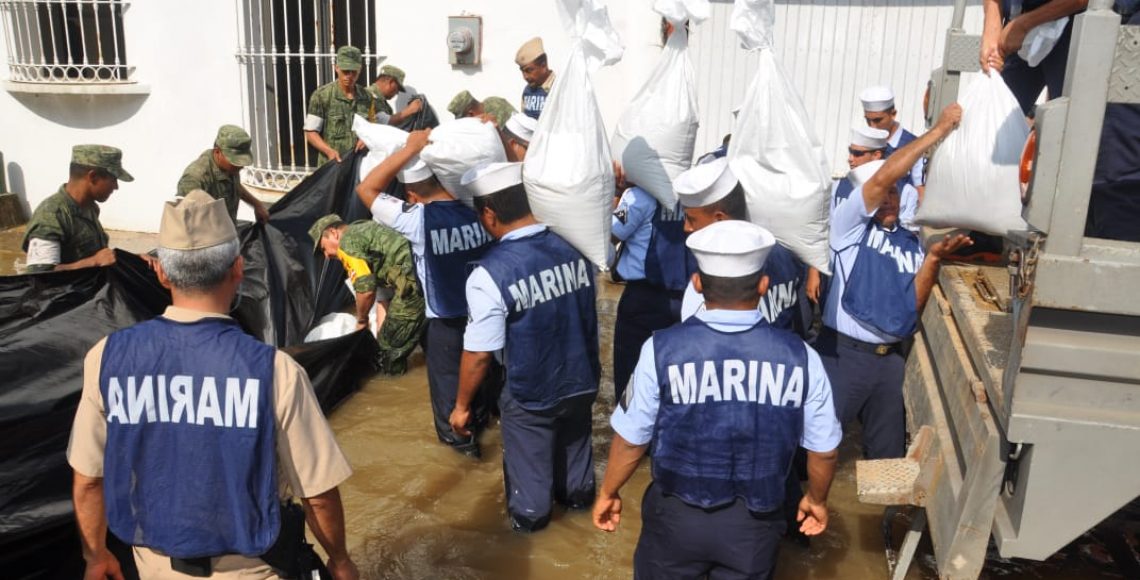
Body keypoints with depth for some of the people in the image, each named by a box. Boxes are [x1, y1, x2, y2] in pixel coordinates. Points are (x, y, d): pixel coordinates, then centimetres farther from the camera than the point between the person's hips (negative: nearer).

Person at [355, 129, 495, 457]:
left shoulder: (418, 220, -27)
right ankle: (479, 420, 51)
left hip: (447, 319, -5)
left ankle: (458, 435, 36)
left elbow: (366, 189, -19)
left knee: (447, 376, 19)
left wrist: (409, 149, -23)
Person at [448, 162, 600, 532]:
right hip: (582, 380, 5)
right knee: (575, 443, 32)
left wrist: (462, 405, -6)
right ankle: (577, 494, 58)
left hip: (531, 395, -4)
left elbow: (479, 355, -21)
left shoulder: (490, 274, -28)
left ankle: (530, 514, 50)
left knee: (529, 461, 25)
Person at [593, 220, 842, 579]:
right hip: (756, 520, 1)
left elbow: (631, 440, -10)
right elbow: (824, 449, -3)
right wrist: (816, 499, 18)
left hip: (677, 514, -1)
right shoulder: (800, 356, -14)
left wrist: (608, 492, 9)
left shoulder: (663, 348, -20)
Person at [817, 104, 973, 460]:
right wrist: (939, 129, -14)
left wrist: (934, 258, -10)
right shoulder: (849, 225, -3)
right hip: (843, 353, -5)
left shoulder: (910, 243, 11)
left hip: (891, 357, 5)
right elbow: (881, 177, -18)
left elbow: (914, 304, 4)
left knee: (888, 451, 16)